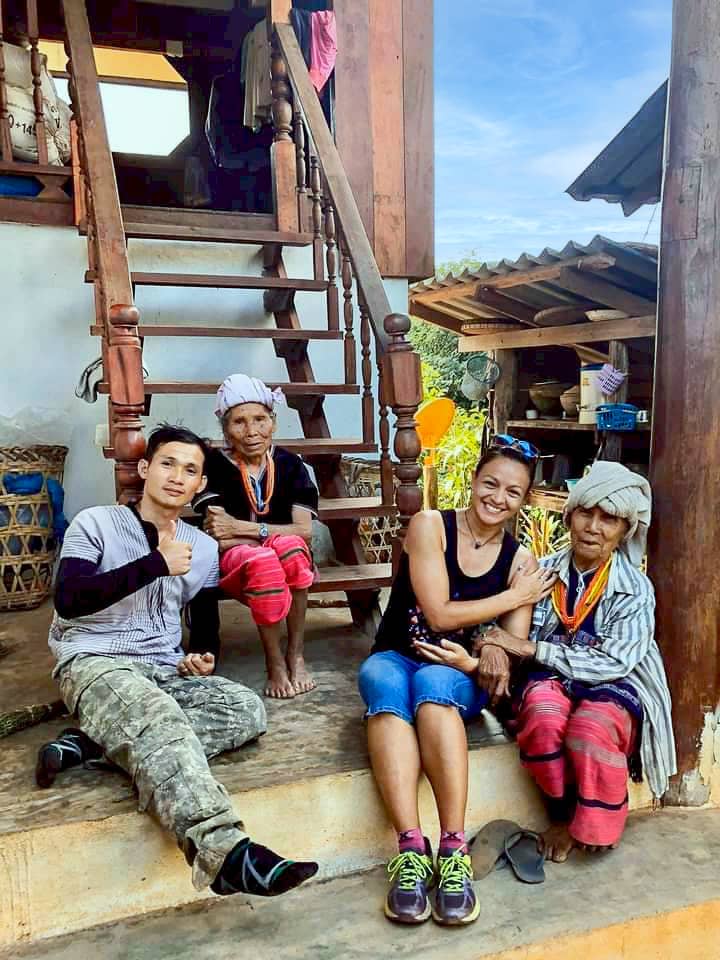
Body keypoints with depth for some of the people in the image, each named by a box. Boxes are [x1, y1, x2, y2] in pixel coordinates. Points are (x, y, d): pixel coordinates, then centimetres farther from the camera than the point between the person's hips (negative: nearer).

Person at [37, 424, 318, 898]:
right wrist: (156, 563, -16)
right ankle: (226, 852, -54)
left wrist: (202, 658, 1)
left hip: (166, 672, 5)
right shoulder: (96, 523, 2)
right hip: (94, 663, -5)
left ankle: (93, 740, -26)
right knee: (160, 718, -37)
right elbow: (69, 600, -13)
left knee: (248, 709, -22)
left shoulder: (204, 548, 15)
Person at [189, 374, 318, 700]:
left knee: (289, 547, -33)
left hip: (289, 563, 2)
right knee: (263, 561, -36)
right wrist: (275, 534, -19)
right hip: (233, 566, -2)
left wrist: (242, 528, -20)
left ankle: (296, 655, -18)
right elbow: (221, 539, -14)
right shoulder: (214, 466, -7)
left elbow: (305, 532, -12)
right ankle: (274, 663, -19)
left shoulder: (290, 465, -1)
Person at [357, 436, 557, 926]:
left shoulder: (521, 561, 3)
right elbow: (439, 614, -12)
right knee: (386, 684, -36)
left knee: (433, 683, -35)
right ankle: (411, 848, -41)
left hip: (462, 674, 1)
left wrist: (485, 657, -24)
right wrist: (515, 597, -7)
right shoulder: (429, 526, -6)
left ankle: (454, 850, -38)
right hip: (396, 659, 0)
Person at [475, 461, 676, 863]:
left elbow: (613, 663, -16)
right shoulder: (545, 572, -2)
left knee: (591, 727, -34)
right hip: (550, 678, 2)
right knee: (544, 716, -33)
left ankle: (596, 825, -4)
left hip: (612, 686, -1)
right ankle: (561, 814, -6)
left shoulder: (635, 589, -8)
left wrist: (531, 648, -20)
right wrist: (494, 649, -23)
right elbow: (513, 632, 3)